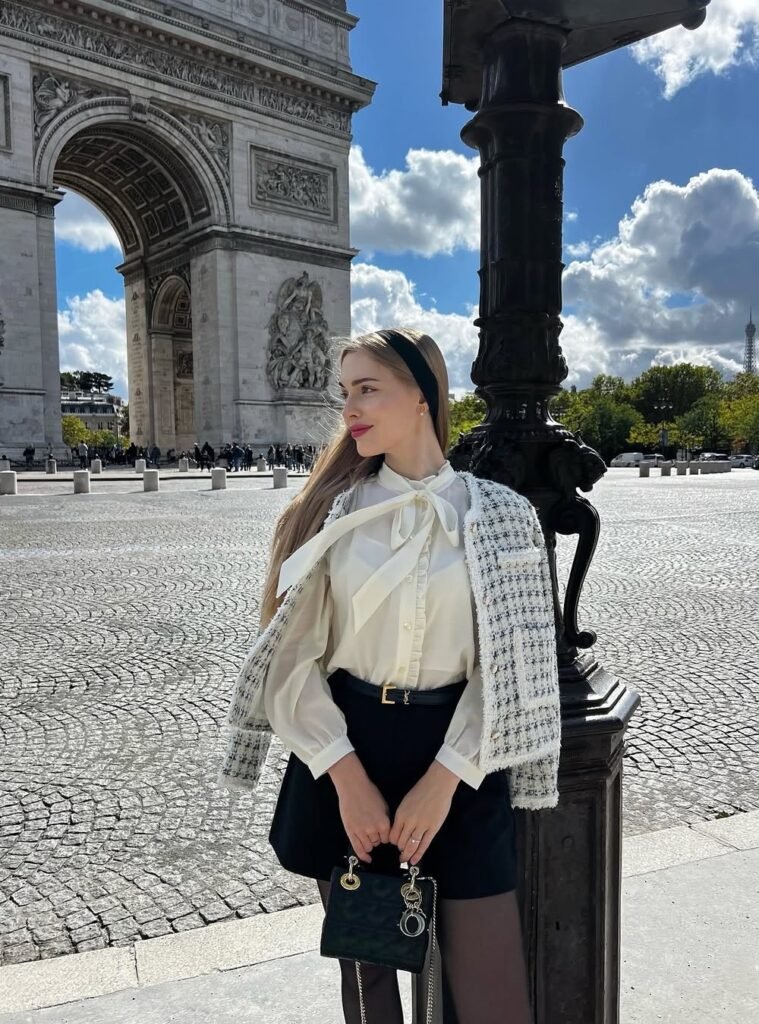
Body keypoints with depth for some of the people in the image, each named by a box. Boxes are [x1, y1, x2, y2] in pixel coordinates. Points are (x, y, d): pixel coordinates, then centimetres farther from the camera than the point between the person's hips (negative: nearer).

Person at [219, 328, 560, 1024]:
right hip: (343, 753, 2)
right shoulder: (332, 510, -1)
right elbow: (295, 657, -4)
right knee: (363, 961, 17)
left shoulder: (501, 514, -3)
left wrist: (442, 781, -10)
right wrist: (349, 780, -11)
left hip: (457, 763, -1)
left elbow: (509, 662, -4)